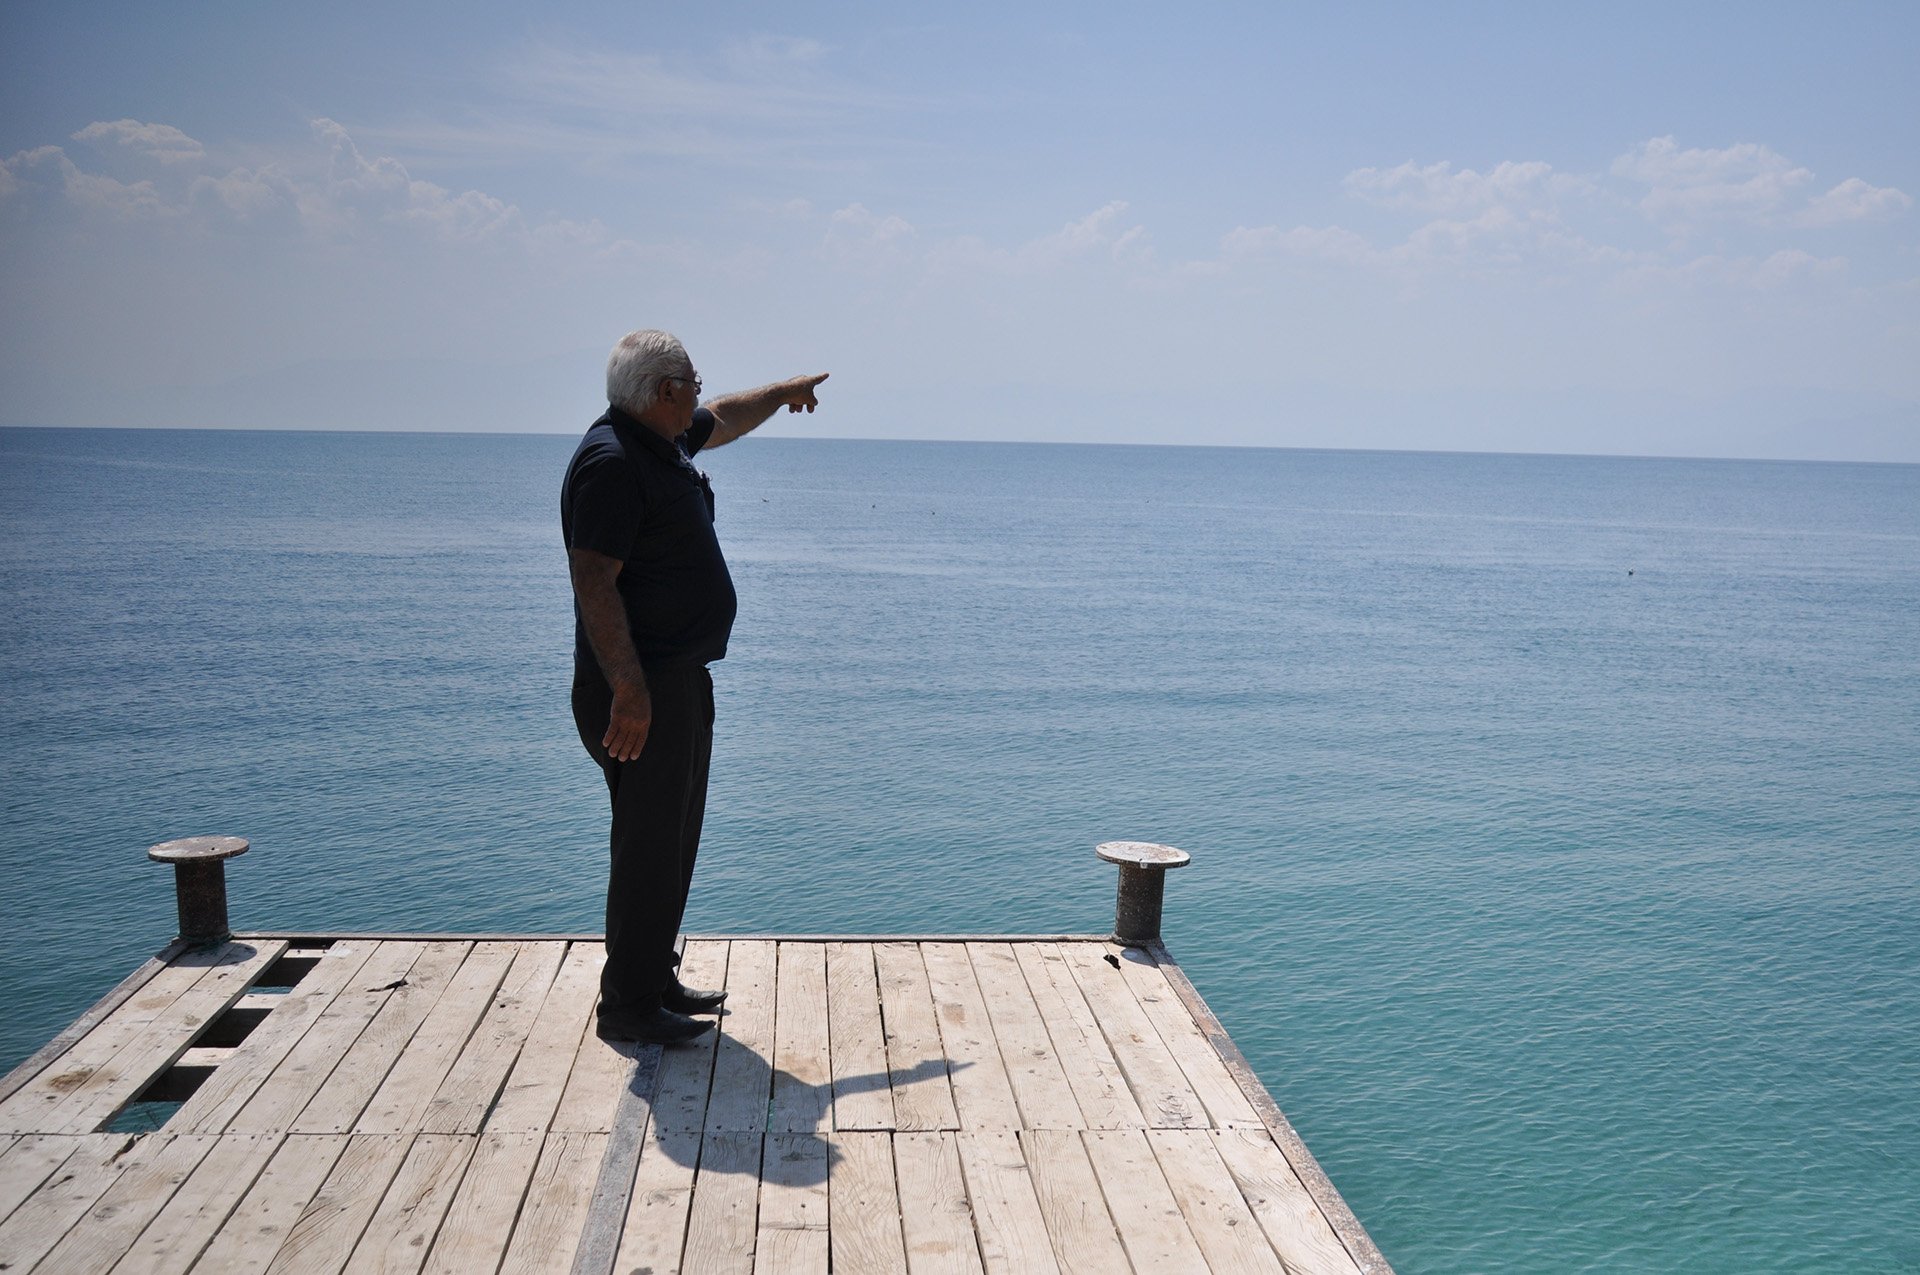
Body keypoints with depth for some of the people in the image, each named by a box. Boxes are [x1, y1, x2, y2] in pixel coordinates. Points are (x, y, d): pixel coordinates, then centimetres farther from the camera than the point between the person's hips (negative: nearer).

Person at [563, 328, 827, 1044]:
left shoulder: (666, 442, 12)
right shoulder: (611, 462, -18)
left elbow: (723, 419, 35)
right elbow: (595, 584, -24)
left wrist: (784, 392, 48)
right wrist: (629, 689, -28)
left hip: (682, 679, 11)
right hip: (643, 689, -11)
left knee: (675, 840, 16)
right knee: (649, 847, -5)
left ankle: (657, 982, 27)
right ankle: (626, 1006, 6)